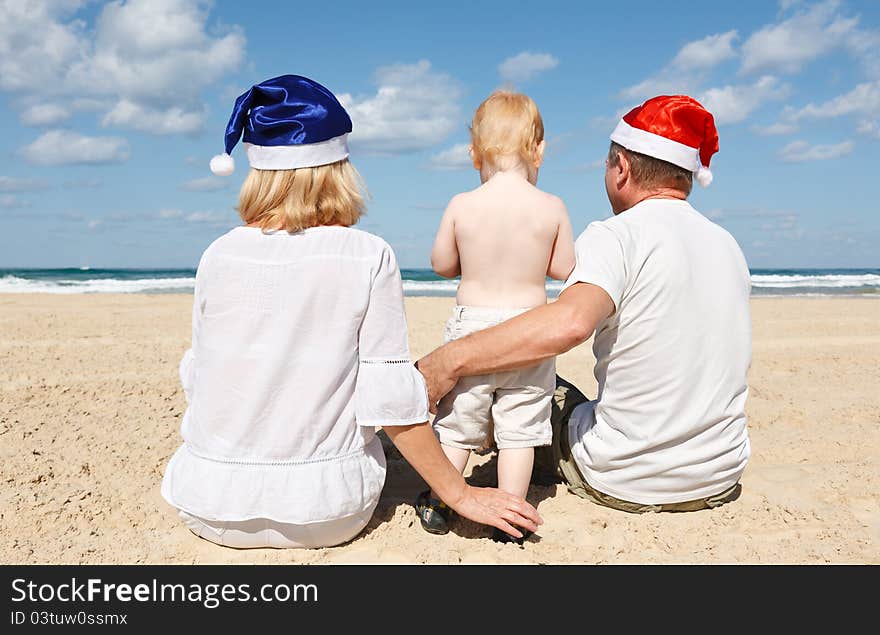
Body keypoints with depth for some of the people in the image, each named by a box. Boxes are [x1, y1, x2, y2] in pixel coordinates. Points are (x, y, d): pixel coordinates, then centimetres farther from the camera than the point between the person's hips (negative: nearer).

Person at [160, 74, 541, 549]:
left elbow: (196, 377, 4)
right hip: (326, 514, -2)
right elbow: (391, 401, -14)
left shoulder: (218, 256, -7)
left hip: (212, 509, 3)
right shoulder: (369, 258, -13)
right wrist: (460, 495, -3)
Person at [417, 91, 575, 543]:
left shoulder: (461, 205, -7)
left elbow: (441, 264, 2)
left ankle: (437, 506, 26)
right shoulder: (551, 208, -8)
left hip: (471, 322, 1)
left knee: (457, 420, 14)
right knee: (519, 427, 10)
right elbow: (564, 269, 0)